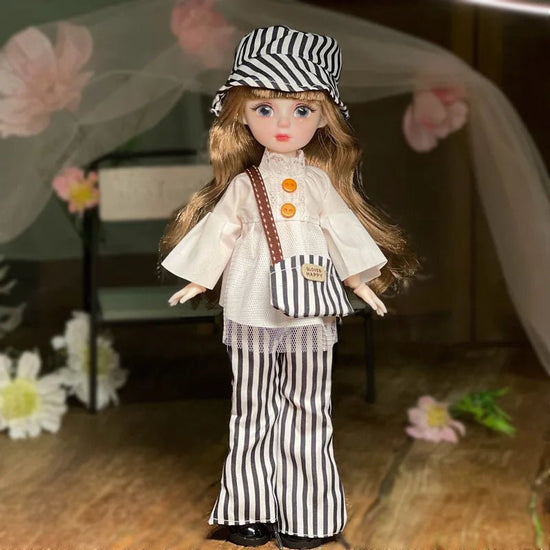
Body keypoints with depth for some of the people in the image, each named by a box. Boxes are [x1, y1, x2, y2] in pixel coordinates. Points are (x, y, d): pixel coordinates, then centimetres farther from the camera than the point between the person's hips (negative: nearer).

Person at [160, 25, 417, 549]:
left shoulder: (320, 183, 2)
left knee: (307, 410, 6)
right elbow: (219, 230, 7)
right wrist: (198, 279, 7)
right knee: (252, 408, 8)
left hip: (310, 310, 0)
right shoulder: (243, 185, 1)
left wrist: (359, 279, 2)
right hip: (251, 311, 0)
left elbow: (342, 228, 5)